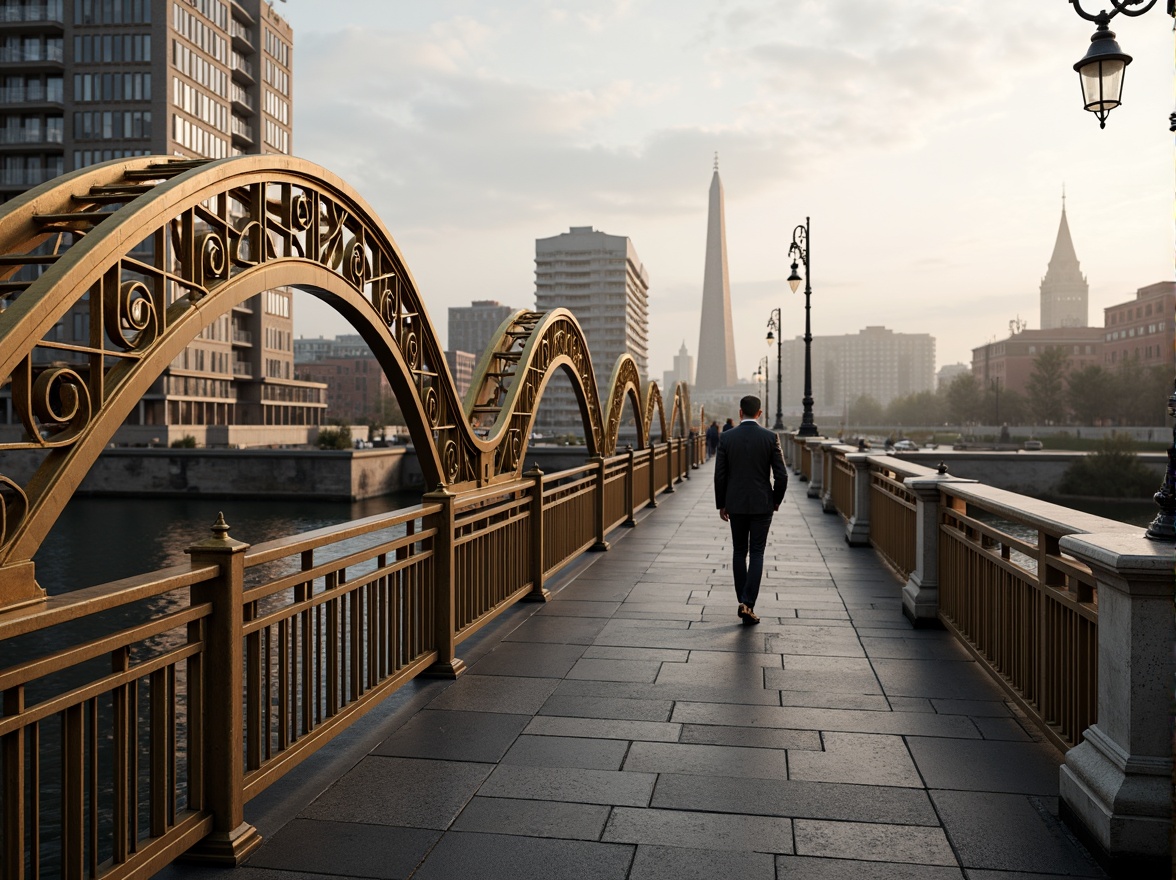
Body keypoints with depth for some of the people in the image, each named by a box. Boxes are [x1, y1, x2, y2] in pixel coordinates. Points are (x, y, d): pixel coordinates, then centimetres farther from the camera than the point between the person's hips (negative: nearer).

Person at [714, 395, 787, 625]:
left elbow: (720, 475, -3)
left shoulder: (726, 438, -4)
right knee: (756, 554, 4)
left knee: (739, 552, 14)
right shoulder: (770, 438, -6)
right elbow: (781, 475, -7)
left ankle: (743, 602, 17)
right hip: (762, 505, -1)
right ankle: (748, 604, -8)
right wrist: (776, 500, 10)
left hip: (736, 505, 1)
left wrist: (721, 505, 8)